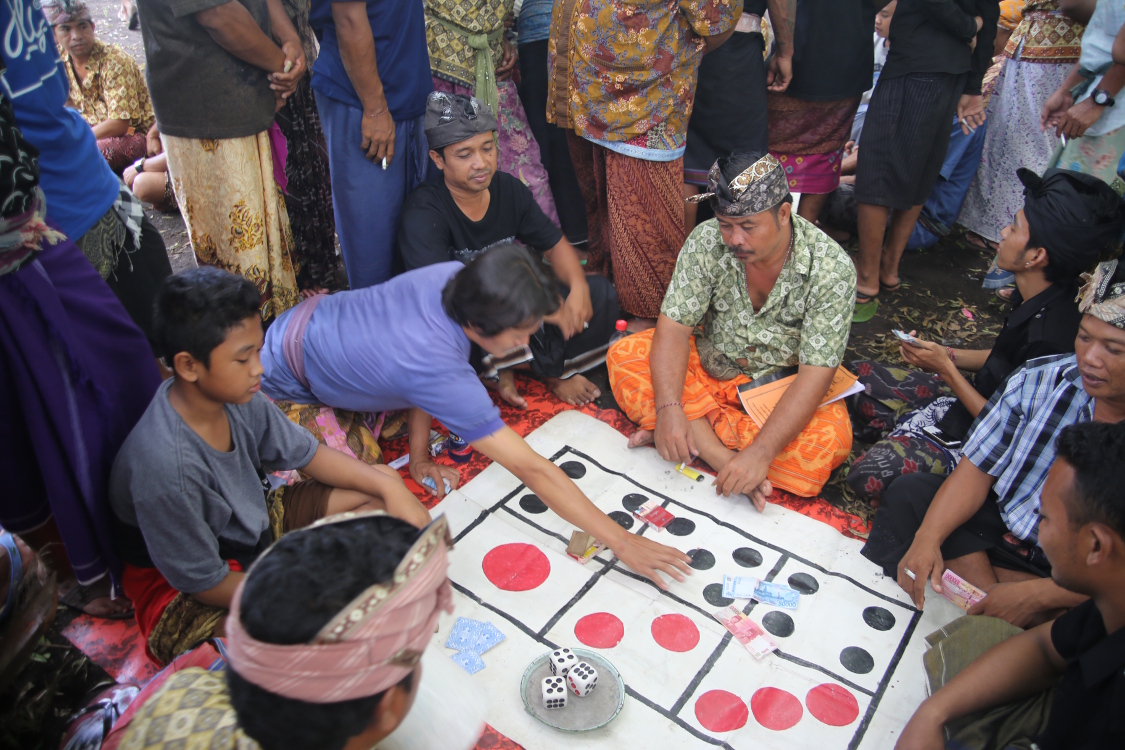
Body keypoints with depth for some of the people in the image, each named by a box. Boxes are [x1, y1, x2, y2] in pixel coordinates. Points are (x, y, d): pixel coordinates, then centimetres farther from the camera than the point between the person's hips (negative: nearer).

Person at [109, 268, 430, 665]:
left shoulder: (234, 395, -15)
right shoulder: (165, 468, -35)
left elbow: (307, 454, -1)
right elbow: (205, 581, -24)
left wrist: (390, 486, -12)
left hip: (254, 524, 7)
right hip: (189, 596, -7)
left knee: (380, 486, 1)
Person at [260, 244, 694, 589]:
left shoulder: (454, 276, -24)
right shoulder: (443, 371, -44)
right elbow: (531, 469, -41)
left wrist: (419, 456, -6)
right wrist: (621, 541, -36)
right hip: (282, 374, -6)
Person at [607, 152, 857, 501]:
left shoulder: (832, 269, -24)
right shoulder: (706, 241, -17)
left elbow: (815, 375, -26)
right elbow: (673, 327, -18)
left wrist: (761, 452, -37)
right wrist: (668, 408, -34)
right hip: (708, 365, 2)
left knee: (831, 441, -32)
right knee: (623, 356, -20)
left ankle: (696, 432, -22)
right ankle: (723, 458, -28)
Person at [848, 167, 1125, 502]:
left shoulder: (1051, 337, -33)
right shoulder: (1037, 297, -7)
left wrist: (946, 368, -18)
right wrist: (947, 354, 0)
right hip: (979, 397, 9)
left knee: (869, 475, -29)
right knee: (857, 375, 6)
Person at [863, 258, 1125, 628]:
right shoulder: (1041, 380, -9)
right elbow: (977, 470, -7)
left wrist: (1036, 595, -27)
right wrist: (928, 537, -22)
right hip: (1004, 527, 4)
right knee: (910, 494, -14)